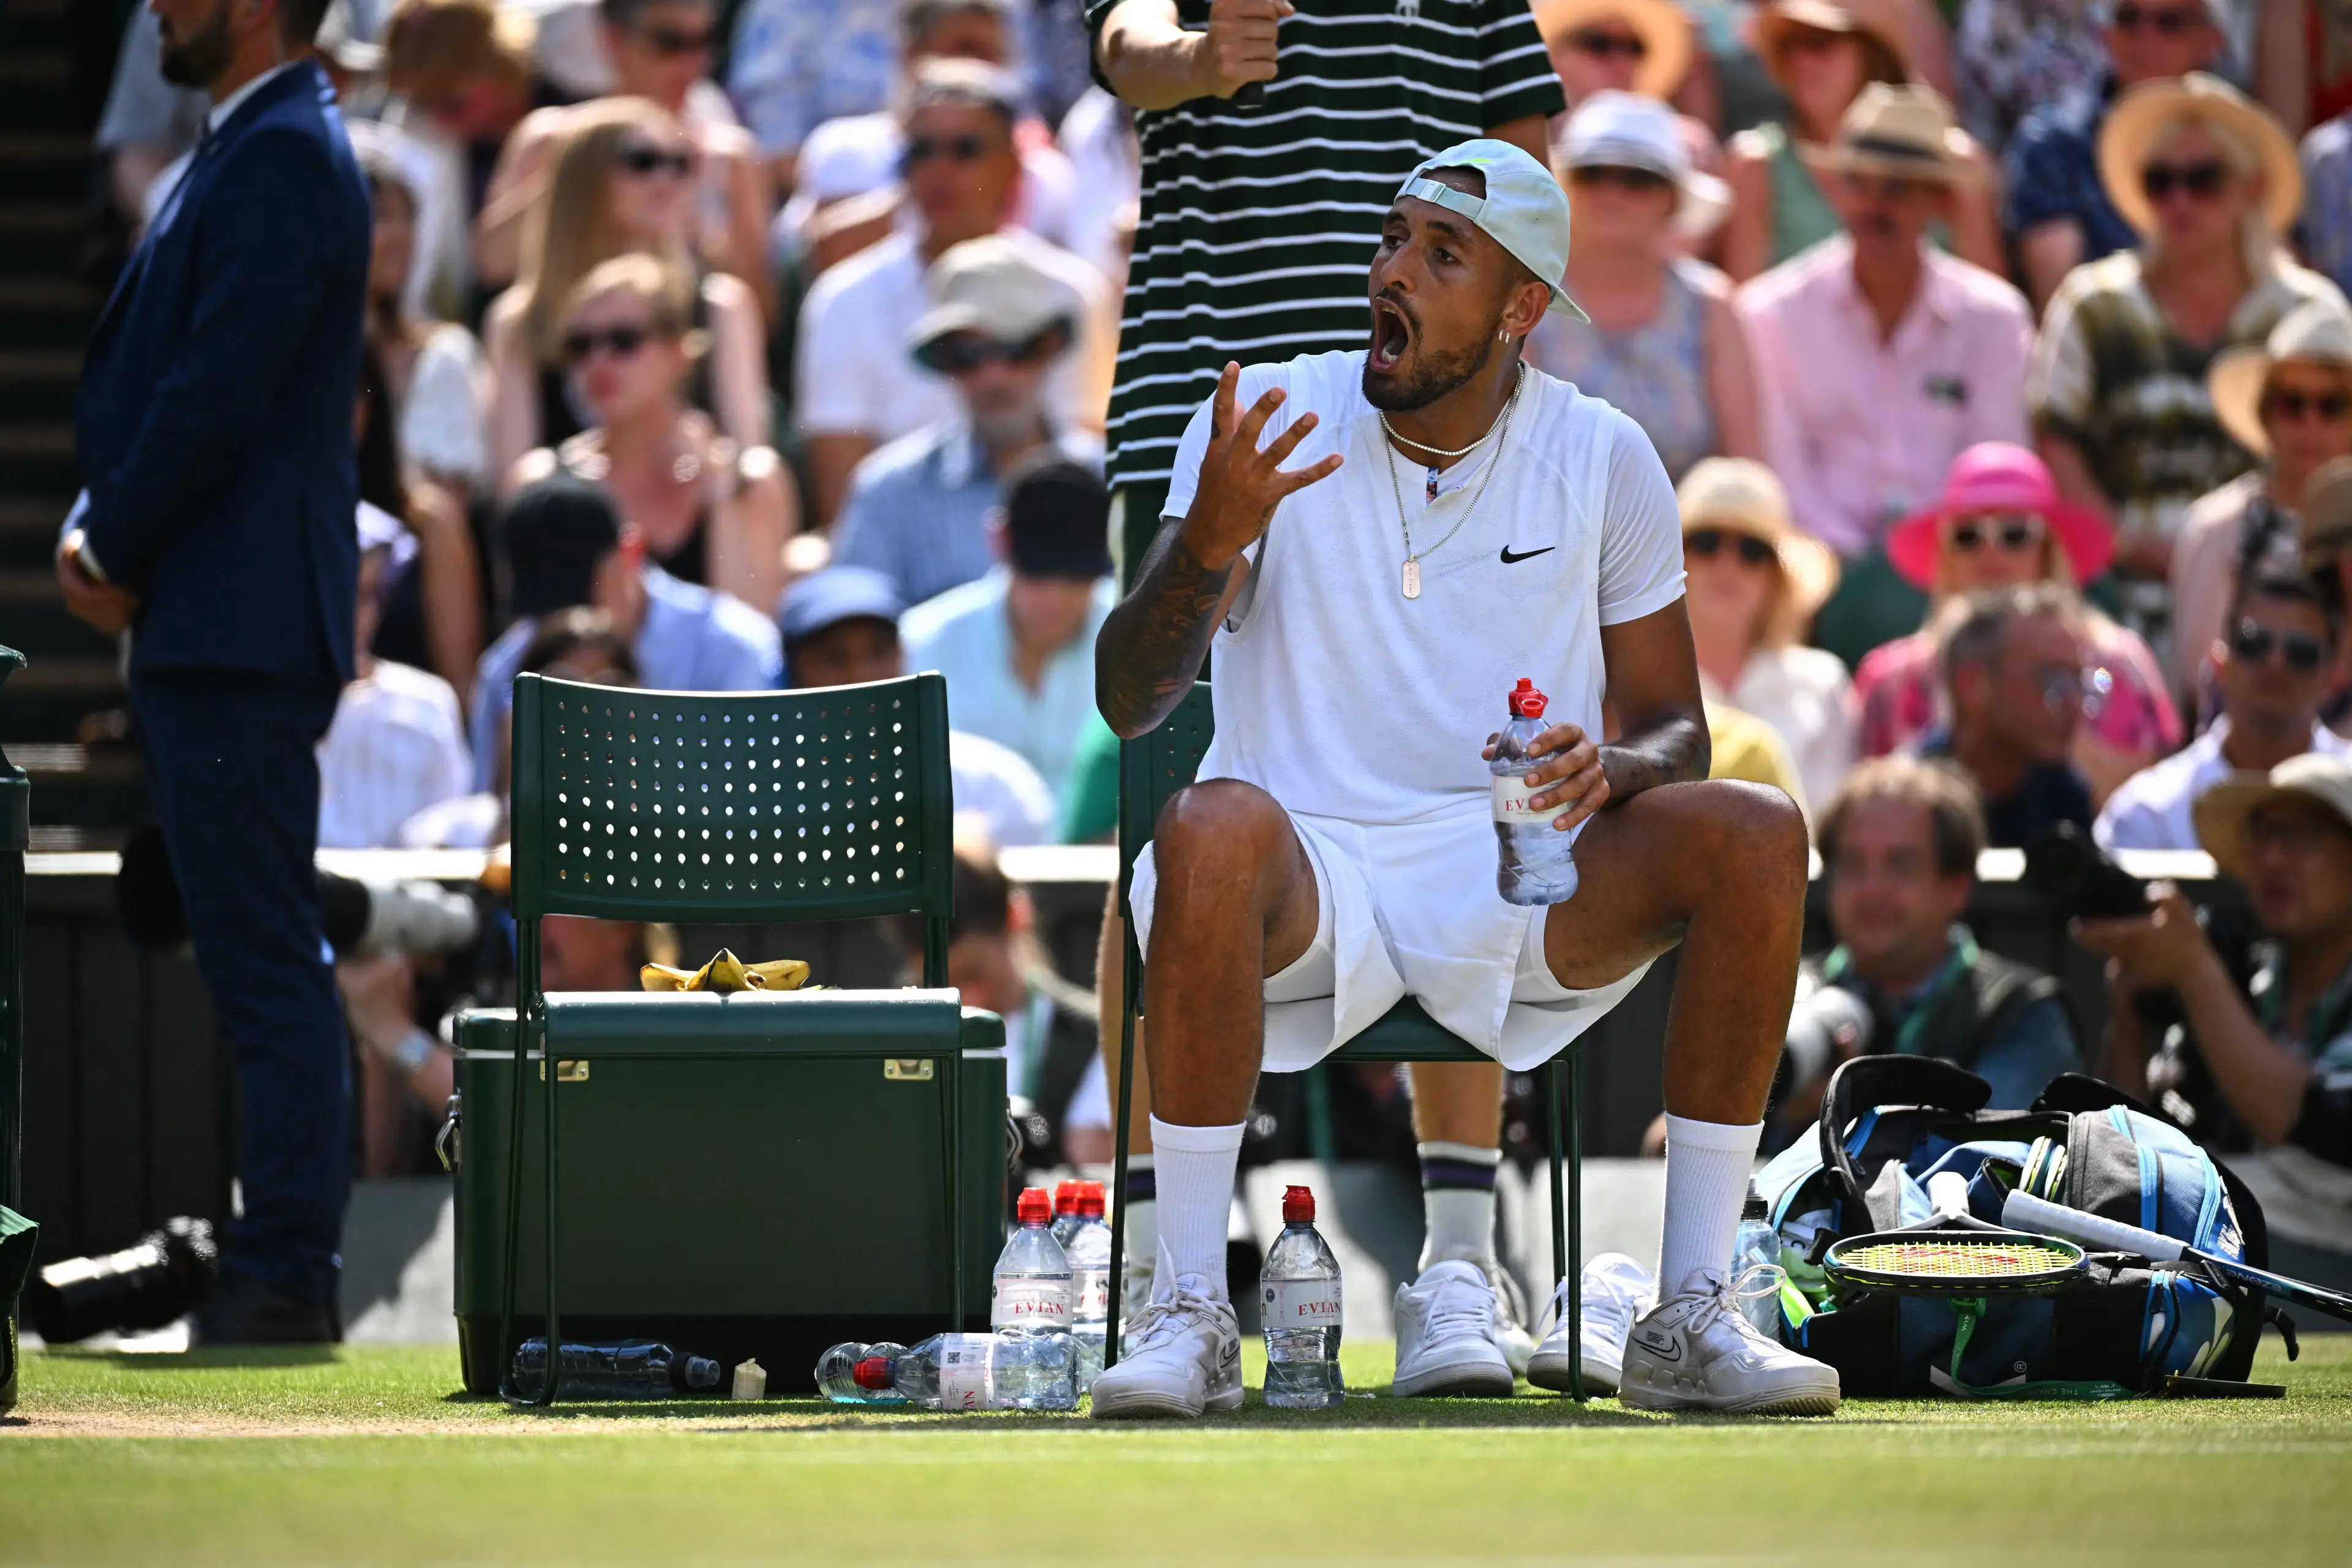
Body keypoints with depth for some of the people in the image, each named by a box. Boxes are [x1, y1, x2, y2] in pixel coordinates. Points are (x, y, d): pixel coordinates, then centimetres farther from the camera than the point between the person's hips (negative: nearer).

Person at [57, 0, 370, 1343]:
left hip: (242, 627, -11)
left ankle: (286, 1272, -6)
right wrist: (97, 529, 4)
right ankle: (275, 1256, 18)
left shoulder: (284, 162, -15)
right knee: (248, 961, 13)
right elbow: (160, 373, 20)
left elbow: (218, 395, -20)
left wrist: (116, 552, -8)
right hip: (209, 627, 11)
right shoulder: (253, 152, 17)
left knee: (268, 965, -8)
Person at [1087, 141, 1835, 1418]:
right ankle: (1189, 1314, -31)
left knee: (1757, 836, -24)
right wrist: (1210, 543, -27)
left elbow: (1675, 728, 10)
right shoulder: (1267, 420, 0)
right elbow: (1127, 701, -7)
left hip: (1524, 884, 2)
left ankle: (1690, 1317, -19)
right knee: (1216, 825, -37)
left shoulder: (1604, 460, 5)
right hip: (1311, 877, -2)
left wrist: (1607, 770, -15)